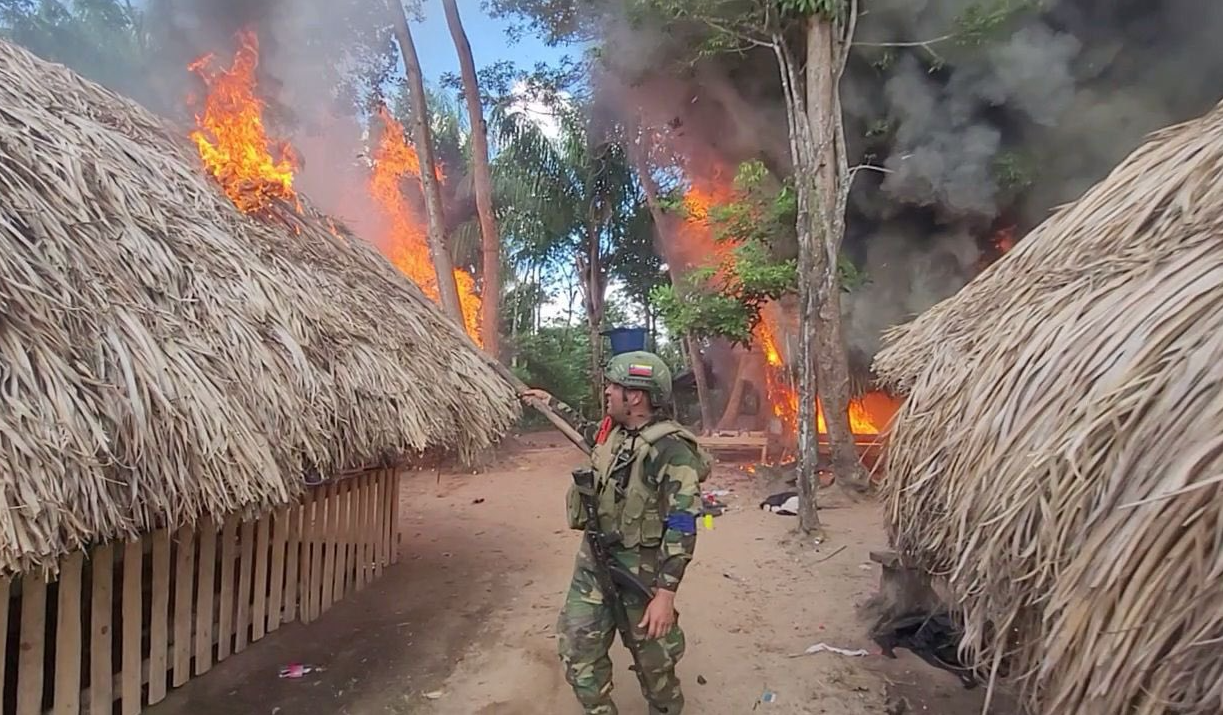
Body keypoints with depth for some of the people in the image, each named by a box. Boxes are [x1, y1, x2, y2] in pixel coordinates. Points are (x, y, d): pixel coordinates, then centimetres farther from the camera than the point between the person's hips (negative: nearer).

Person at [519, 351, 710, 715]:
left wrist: (666, 593, -27)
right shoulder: (612, 429, 1)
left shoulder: (672, 450, -23)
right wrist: (551, 402, 31)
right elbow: (587, 432, 28)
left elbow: (682, 527, -24)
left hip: (641, 569, -7)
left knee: (653, 657, 12)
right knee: (577, 648, 13)